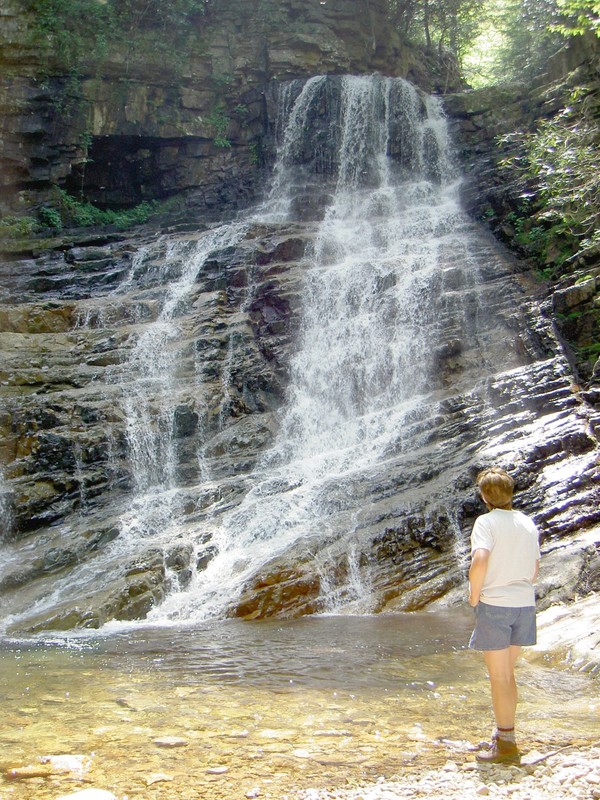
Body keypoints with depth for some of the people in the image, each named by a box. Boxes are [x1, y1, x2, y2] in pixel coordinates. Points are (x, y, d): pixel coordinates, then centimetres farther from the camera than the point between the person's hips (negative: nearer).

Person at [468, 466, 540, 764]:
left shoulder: (487, 522, -11)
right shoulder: (528, 523, 8)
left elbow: (480, 561, -25)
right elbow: (534, 569, 12)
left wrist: (474, 595, -12)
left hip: (494, 605, -6)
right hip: (525, 604, 7)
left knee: (499, 677, 1)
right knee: (507, 673, 20)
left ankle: (506, 746, 7)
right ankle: (505, 732, 29)